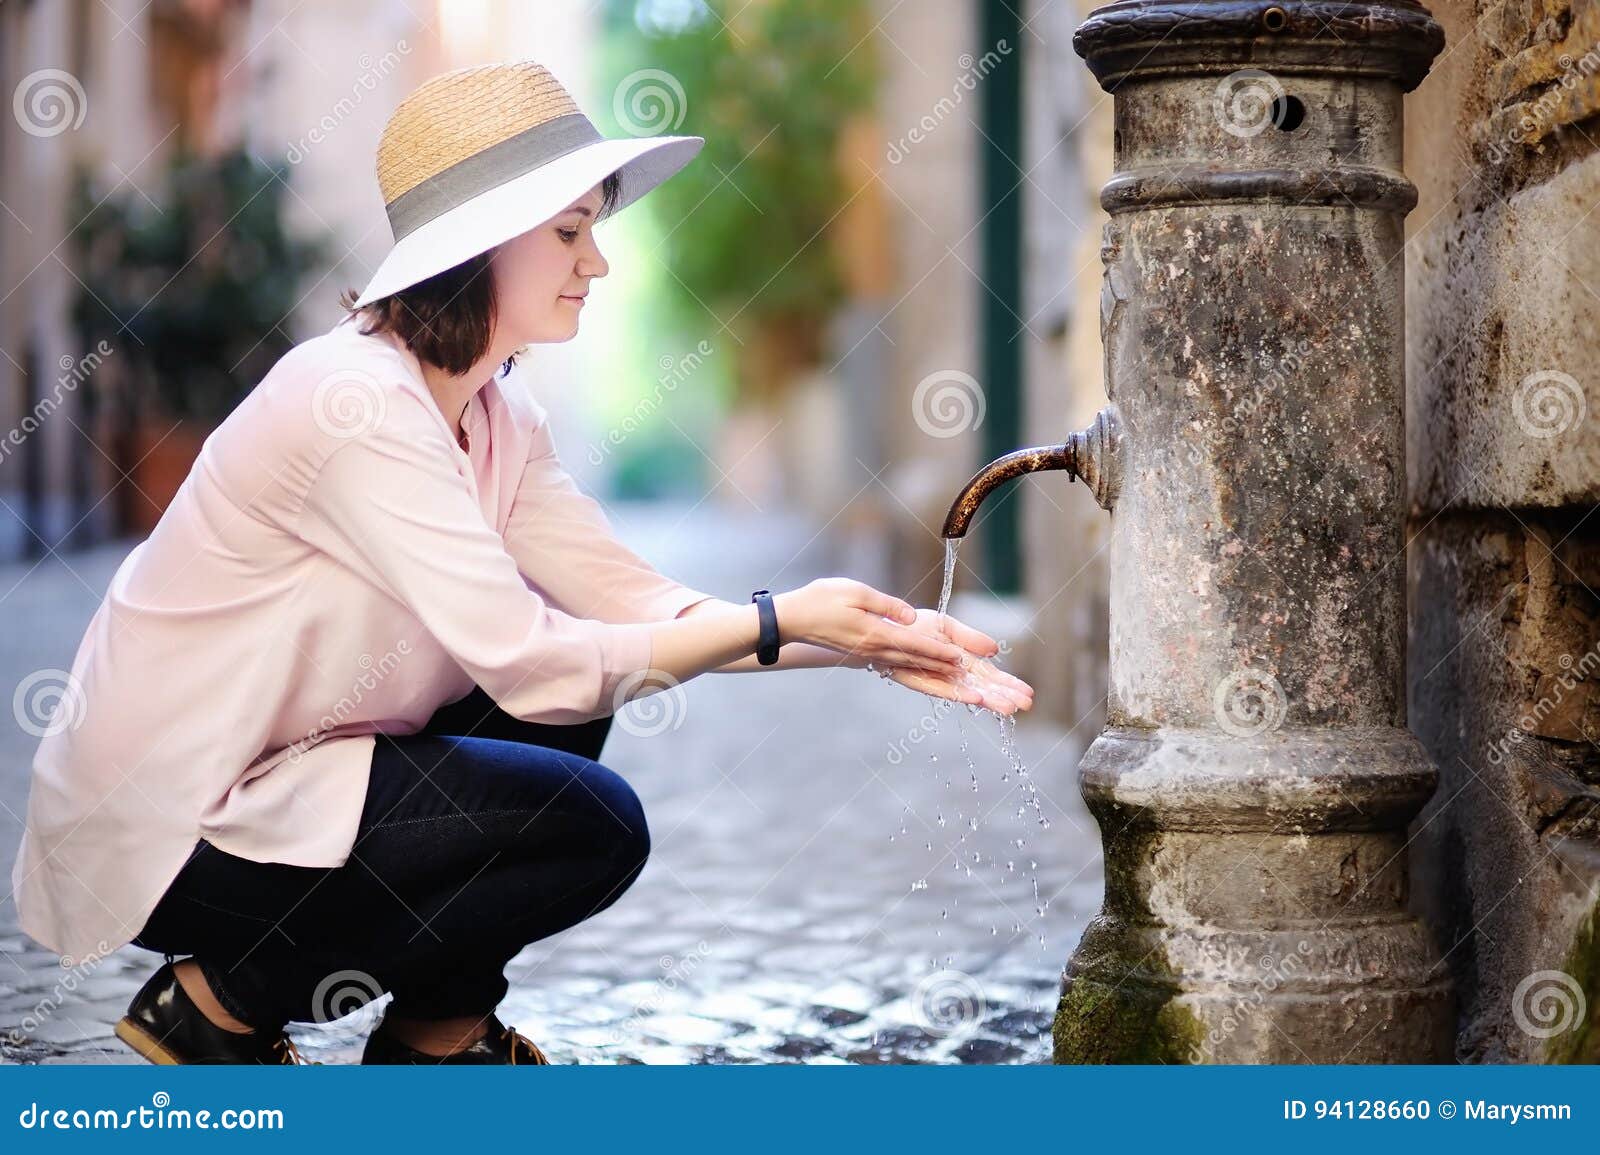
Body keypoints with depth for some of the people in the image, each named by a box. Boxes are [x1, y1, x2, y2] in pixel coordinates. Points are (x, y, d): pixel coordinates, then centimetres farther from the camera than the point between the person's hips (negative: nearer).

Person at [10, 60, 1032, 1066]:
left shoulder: (493, 416, 5)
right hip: (161, 834, -9)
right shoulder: (356, 400, -24)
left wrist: (874, 644, -11)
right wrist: (779, 622, -23)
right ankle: (218, 1005, -3)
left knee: (577, 687, 5)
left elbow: (631, 596, 0)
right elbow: (525, 660, -28)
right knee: (592, 826, -15)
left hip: (271, 774, 9)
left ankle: (442, 1029, 13)